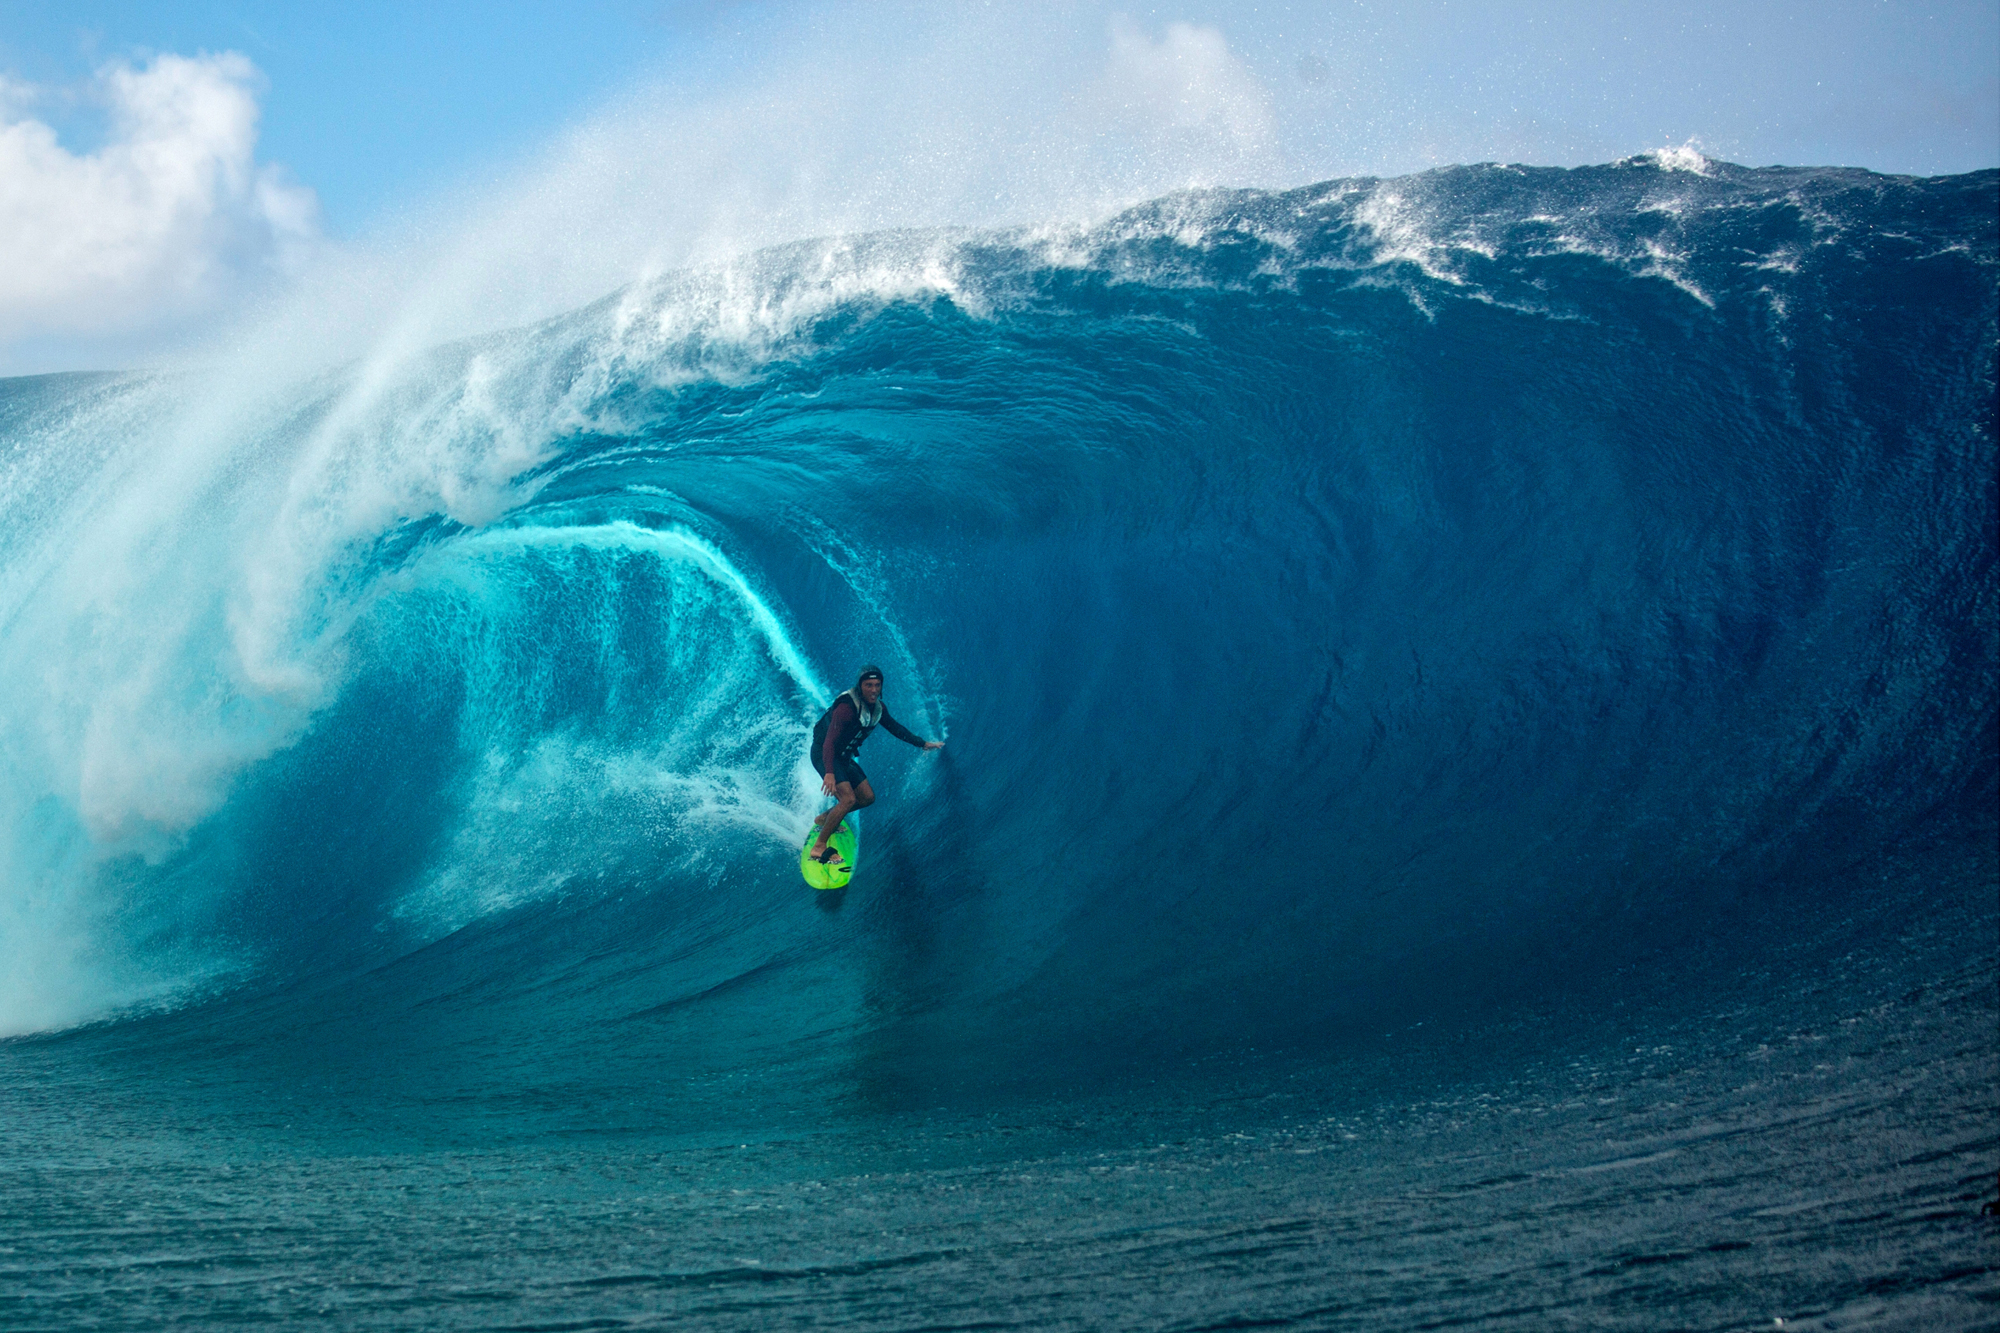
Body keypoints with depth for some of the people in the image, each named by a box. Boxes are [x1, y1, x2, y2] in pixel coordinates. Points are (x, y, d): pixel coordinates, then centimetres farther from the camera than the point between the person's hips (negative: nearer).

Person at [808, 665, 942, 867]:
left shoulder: (878, 707, -1)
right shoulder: (846, 707, -29)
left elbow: (895, 728, 17)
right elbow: (830, 741, -36)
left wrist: (923, 744, 22)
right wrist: (829, 773, -49)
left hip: (844, 756, 9)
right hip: (824, 754, -9)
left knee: (867, 798, 10)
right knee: (848, 799, -23)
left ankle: (824, 820, 25)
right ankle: (819, 848, -20)